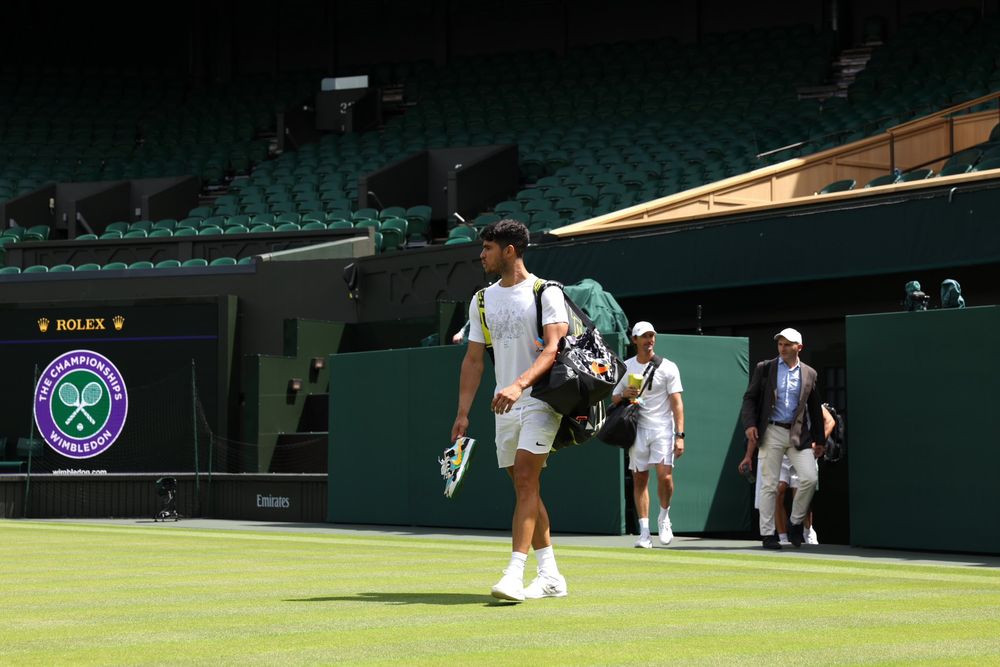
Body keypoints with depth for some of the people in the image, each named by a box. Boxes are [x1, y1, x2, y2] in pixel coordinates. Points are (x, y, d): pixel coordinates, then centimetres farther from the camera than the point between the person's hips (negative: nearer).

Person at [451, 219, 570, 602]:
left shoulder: (546, 293, -7)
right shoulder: (483, 300, 13)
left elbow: (552, 348, -18)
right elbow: (473, 359, 14)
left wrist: (519, 385, -33)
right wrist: (463, 413, 7)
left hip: (540, 400, -7)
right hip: (505, 408, 7)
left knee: (525, 479, -17)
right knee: (524, 487, 7)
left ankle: (515, 574, -22)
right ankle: (550, 577, 14)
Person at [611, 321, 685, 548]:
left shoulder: (668, 367, 2)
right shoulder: (625, 368, 10)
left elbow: (677, 402, -3)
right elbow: (614, 399, 16)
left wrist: (680, 435, -11)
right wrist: (624, 395, -8)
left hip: (662, 428, -2)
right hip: (637, 429, 3)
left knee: (664, 475, -16)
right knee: (639, 479, 0)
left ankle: (664, 517, 9)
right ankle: (644, 533, 3)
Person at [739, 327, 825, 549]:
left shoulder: (809, 374, 10)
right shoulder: (764, 369, 5)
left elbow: (815, 409, 15)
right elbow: (750, 398, 3)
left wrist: (819, 440, 15)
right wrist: (750, 424, -12)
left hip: (799, 435, 2)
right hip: (772, 433, -2)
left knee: (810, 478, -11)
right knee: (769, 485, -1)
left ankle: (795, 523, 8)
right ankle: (768, 534, 4)